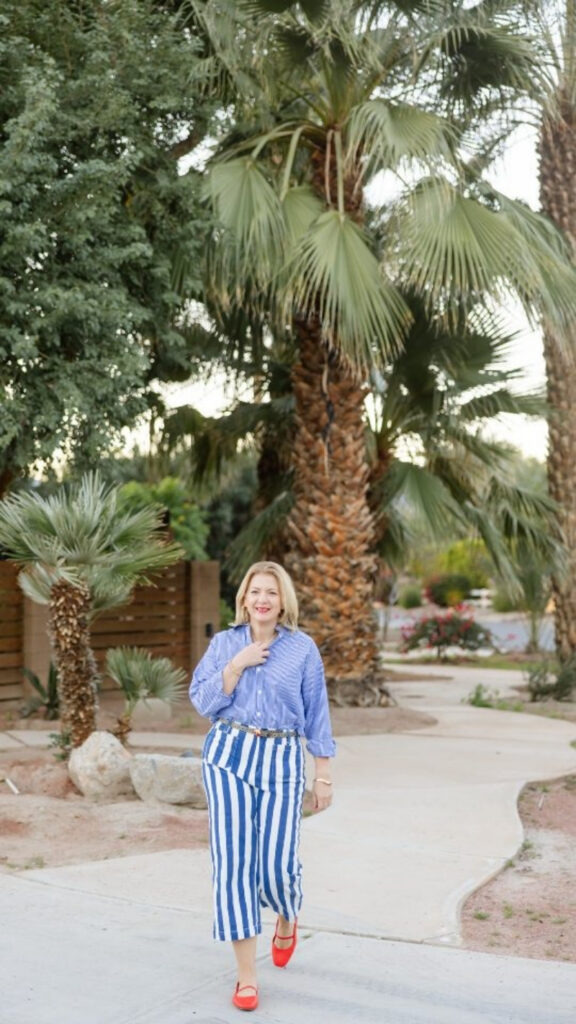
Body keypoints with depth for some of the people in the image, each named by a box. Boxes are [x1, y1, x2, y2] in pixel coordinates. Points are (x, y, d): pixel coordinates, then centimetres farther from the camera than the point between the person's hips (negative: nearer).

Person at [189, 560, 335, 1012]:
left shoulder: (303, 648, 2)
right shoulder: (224, 643, 7)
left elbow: (316, 715, 5)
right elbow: (203, 701, 1)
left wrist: (324, 776, 3)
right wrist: (238, 665, -11)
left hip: (281, 761, -1)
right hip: (229, 755, 1)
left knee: (276, 863, -4)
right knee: (234, 860, -4)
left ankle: (288, 917, 35)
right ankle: (246, 975, 6)